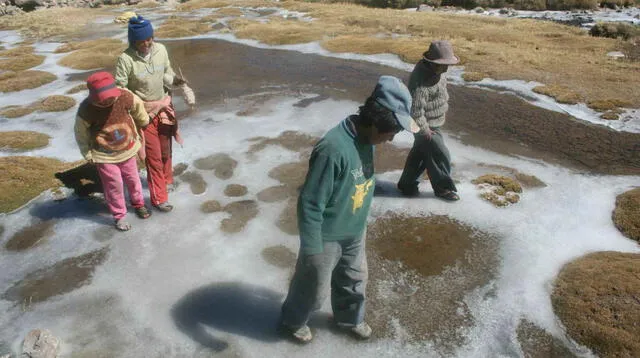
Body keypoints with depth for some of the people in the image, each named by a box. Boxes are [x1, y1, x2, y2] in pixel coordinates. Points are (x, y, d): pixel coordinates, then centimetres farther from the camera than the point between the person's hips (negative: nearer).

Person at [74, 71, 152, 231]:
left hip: (127, 149, 3)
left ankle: (138, 204, 47)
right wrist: (88, 155, -2)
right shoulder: (85, 111, -27)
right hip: (104, 156, -3)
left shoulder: (124, 97, -23)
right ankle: (119, 216, 30)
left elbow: (138, 106, 0)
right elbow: (81, 134, -10)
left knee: (133, 179, 21)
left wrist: (144, 122, 16)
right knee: (114, 186, 8)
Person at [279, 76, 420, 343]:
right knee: (314, 288, 16)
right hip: (328, 237, -7)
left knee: (354, 278, 27)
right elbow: (310, 204, -29)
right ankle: (292, 321, 45)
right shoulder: (334, 149, -35)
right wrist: (311, 248, -22)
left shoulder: (365, 138, -8)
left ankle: (350, 318, 54)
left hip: (355, 232, 7)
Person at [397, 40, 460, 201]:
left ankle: (407, 184, 34)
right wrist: (425, 130, -21)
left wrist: (444, 106, 19)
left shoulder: (436, 71, -2)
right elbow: (415, 111, -30)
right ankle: (442, 188, 24)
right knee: (441, 156, 3)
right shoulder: (421, 81, -32)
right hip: (427, 126, -10)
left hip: (433, 122, 10)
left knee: (419, 152, 20)